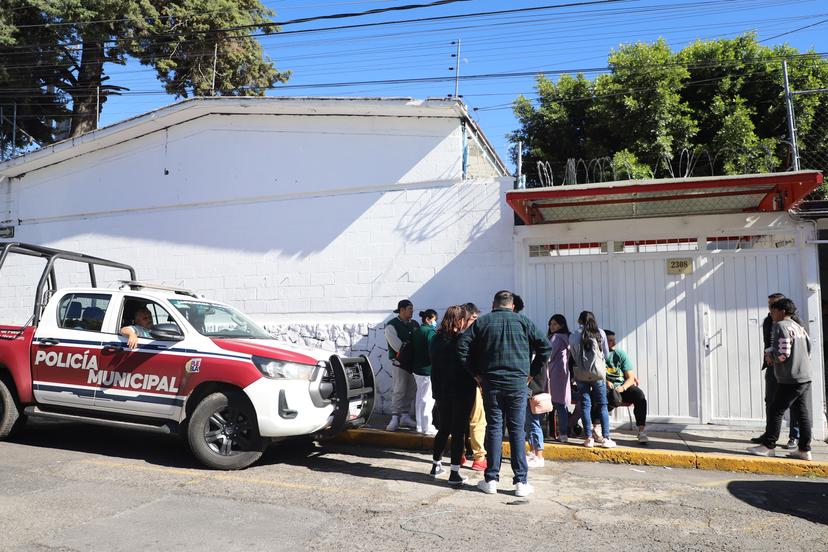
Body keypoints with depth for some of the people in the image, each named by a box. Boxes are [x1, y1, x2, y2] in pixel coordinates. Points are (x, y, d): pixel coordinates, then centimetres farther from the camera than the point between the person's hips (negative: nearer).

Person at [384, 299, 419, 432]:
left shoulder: (415, 324, 10)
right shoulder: (391, 326, -8)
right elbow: (397, 346, -15)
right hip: (399, 362, -6)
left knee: (411, 391, 10)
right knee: (399, 391, -5)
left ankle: (405, 417, 21)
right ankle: (395, 418, 3)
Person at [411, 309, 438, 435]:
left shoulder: (416, 332, 12)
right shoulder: (430, 332, -16)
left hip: (417, 369, 9)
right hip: (428, 370, -9)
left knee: (419, 397, 15)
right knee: (427, 399, -3)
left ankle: (420, 426, 23)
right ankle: (427, 428, 1)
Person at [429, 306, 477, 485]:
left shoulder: (436, 340, 3)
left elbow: (434, 366, 8)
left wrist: (436, 391, 14)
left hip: (442, 391, 5)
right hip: (462, 392, -5)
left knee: (444, 428, 19)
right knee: (459, 431, 2)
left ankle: (436, 465, 28)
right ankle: (454, 473, 3)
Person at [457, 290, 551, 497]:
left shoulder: (482, 322, 5)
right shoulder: (523, 321, 4)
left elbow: (462, 346, -1)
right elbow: (544, 346, 1)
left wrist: (475, 372, 4)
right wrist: (532, 372, 7)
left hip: (490, 383, 1)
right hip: (518, 382, -1)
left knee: (494, 429, 7)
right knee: (517, 431, 4)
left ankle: (491, 480, 10)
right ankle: (521, 482, 6)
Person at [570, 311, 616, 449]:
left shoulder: (573, 337, 0)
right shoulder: (600, 333, -1)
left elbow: (574, 357, 8)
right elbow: (606, 354, 9)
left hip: (581, 374, 1)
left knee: (585, 405, 6)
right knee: (602, 405, 6)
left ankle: (588, 438, 7)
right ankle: (605, 438, 5)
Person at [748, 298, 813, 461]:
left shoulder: (781, 326, -11)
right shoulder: (799, 327, 16)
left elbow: (782, 354, -20)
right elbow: (809, 351, 19)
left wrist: (770, 356, 0)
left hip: (790, 379, -9)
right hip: (805, 378, 9)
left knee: (775, 411, -2)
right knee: (803, 414, 9)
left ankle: (768, 446, 3)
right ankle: (804, 450, 11)